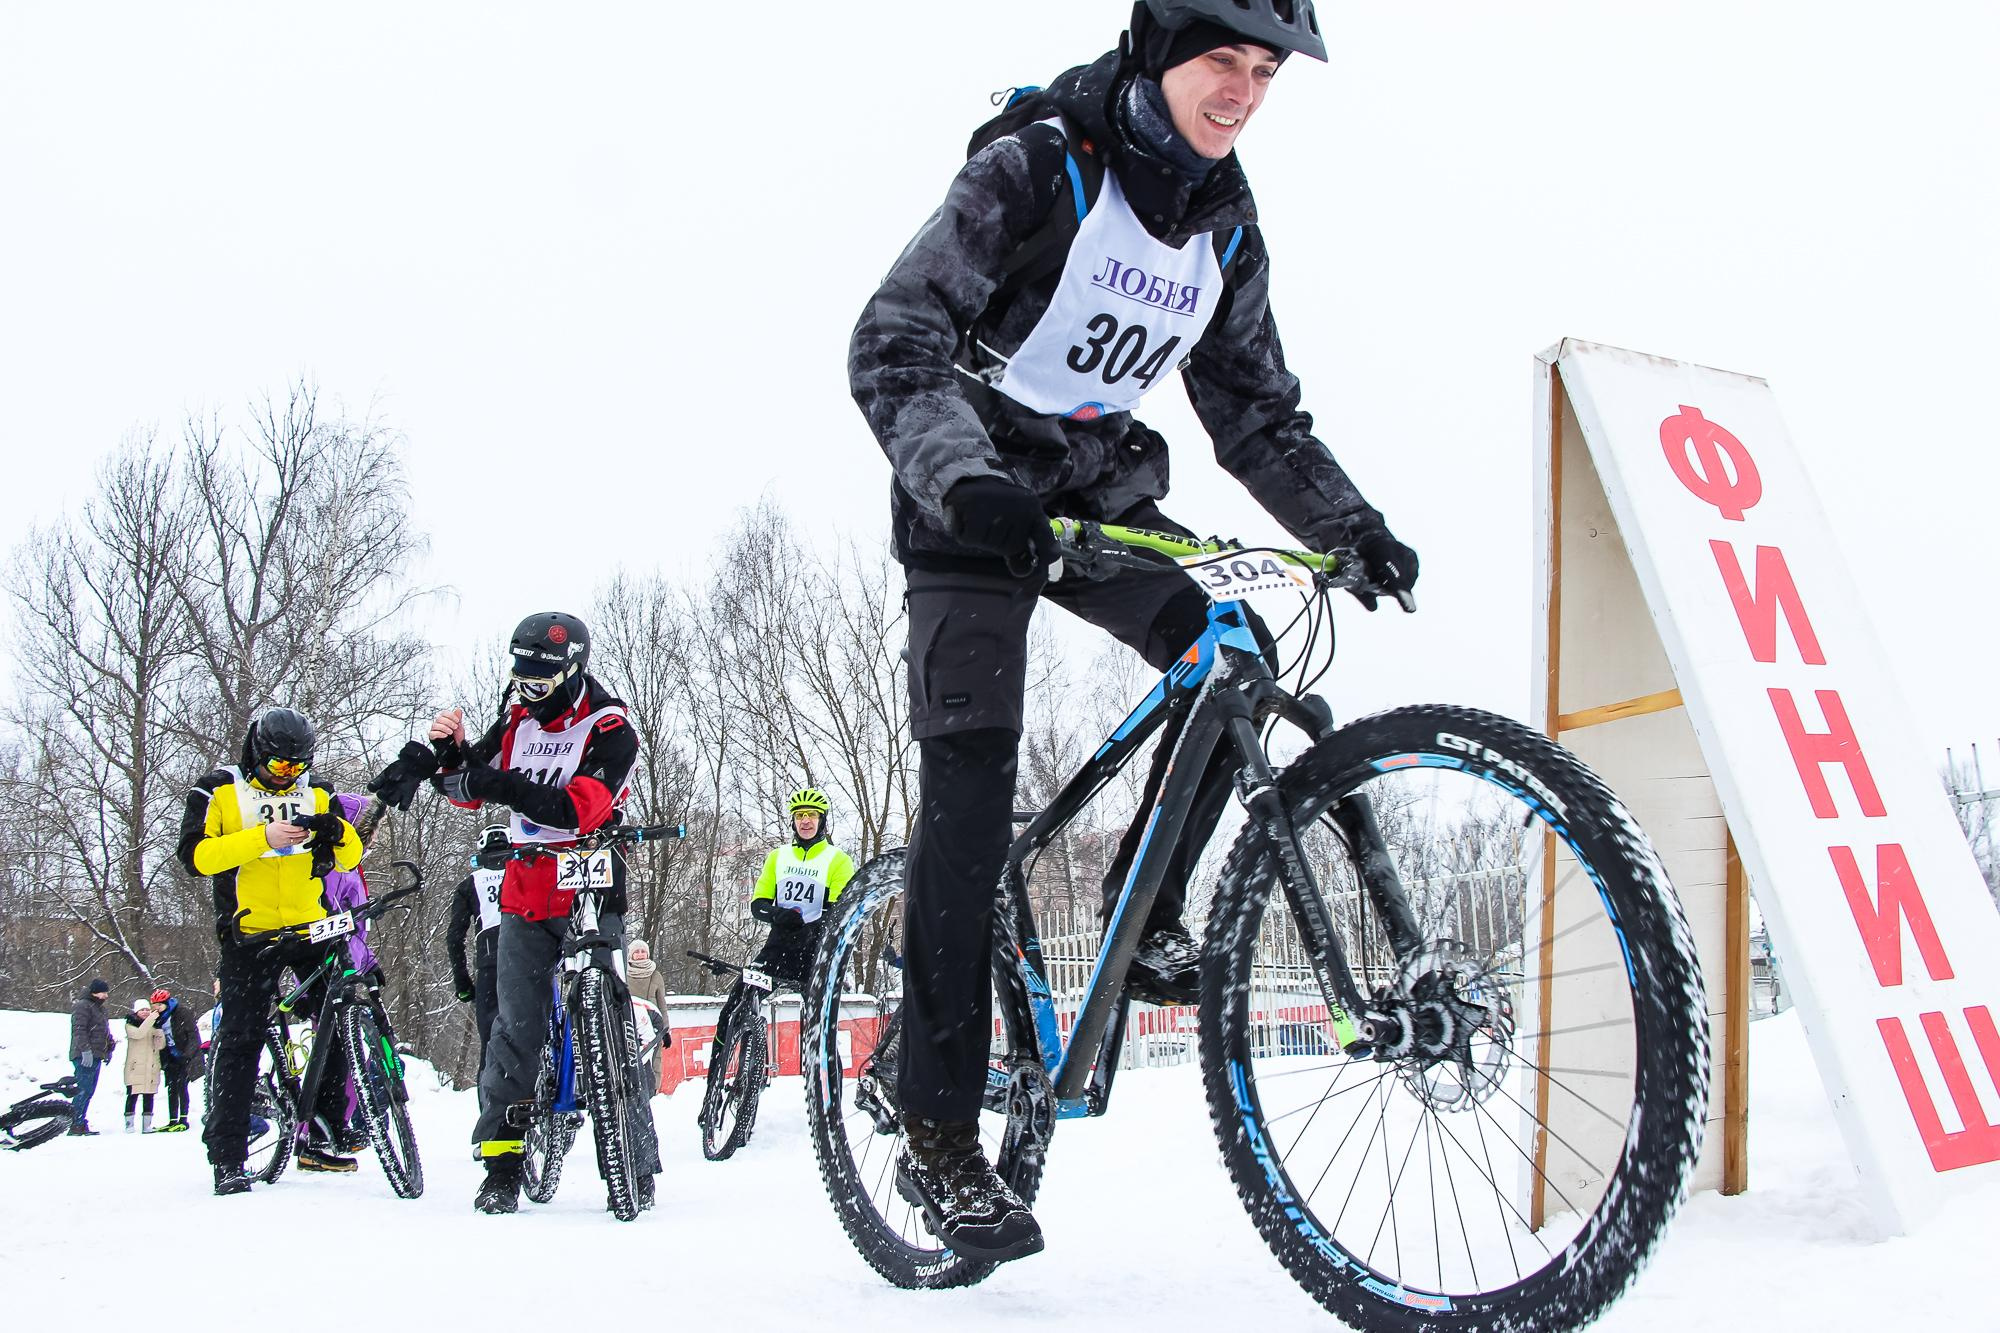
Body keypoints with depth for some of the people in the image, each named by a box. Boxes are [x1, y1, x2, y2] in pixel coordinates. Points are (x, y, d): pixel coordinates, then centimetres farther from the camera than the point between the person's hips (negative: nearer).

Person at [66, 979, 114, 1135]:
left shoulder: (99, 1007, 22)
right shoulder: (82, 1006, -8)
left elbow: (105, 1032, 32)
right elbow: (79, 1030, -18)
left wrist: (109, 1049, 27)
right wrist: (85, 1050, -24)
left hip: (96, 1056, 10)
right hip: (85, 1056, -10)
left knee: (88, 1091, 9)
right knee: (84, 1090, -13)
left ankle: (81, 1123, 12)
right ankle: (76, 1124, -12)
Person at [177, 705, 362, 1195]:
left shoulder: (316, 793, 11)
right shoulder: (218, 791, 0)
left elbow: (348, 859, 7)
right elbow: (195, 855, -12)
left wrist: (337, 832, -17)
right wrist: (263, 837, -23)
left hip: (311, 928, 4)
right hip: (250, 931, -3)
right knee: (240, 1039, -6)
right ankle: (227, 1156, -1)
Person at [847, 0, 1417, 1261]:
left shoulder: (1225, 227, 3)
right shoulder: (1036, 169, -17)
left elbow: (1259, 413, 9)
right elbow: (894, 343, -26)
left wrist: (1354, 525, -6)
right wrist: (967, 481, -43)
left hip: (1100, 490, 6)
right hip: (976, 498, -6)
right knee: (972, 778, -15)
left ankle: (1147, 909, 6)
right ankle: (940, 1130, -12)